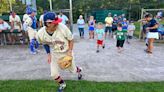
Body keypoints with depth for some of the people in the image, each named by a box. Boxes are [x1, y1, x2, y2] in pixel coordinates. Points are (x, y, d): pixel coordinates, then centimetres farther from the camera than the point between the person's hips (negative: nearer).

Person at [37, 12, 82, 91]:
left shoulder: (62, 27, -32)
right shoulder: (40, 34, -24)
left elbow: (71, 39, -15)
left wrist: (70, 51, -20)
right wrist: (48, 54, -4)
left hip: (66, 52, -2)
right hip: (54, 53, 2)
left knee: (72, 69, 16)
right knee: (54, 74, 1)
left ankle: (79, 70, 57)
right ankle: (62, 84, 35)